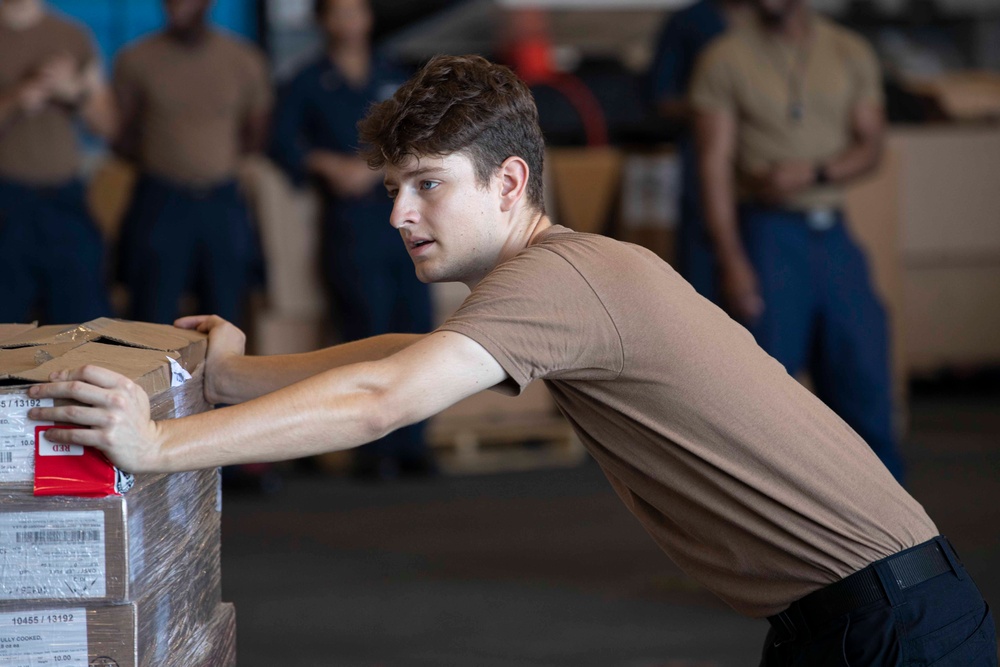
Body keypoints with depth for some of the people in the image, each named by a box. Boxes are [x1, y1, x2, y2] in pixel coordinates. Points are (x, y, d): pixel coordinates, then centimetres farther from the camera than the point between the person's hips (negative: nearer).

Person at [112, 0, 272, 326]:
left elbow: (257, 136, 14)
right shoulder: (136, 61, 0)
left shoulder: (245, 62, 5)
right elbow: (123, 138, 5)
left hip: (224, 205, 2)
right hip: (160, 204, -2)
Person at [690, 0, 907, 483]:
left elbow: (870, 147, 6)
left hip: (832, 231, 3)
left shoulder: (851, 54, 9)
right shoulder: (725, 61, -1)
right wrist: (731, 259, -15)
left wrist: (814, 172, -14)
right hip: (768, 231, -3)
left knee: (862, 368, 5)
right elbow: (715, 165, -6)